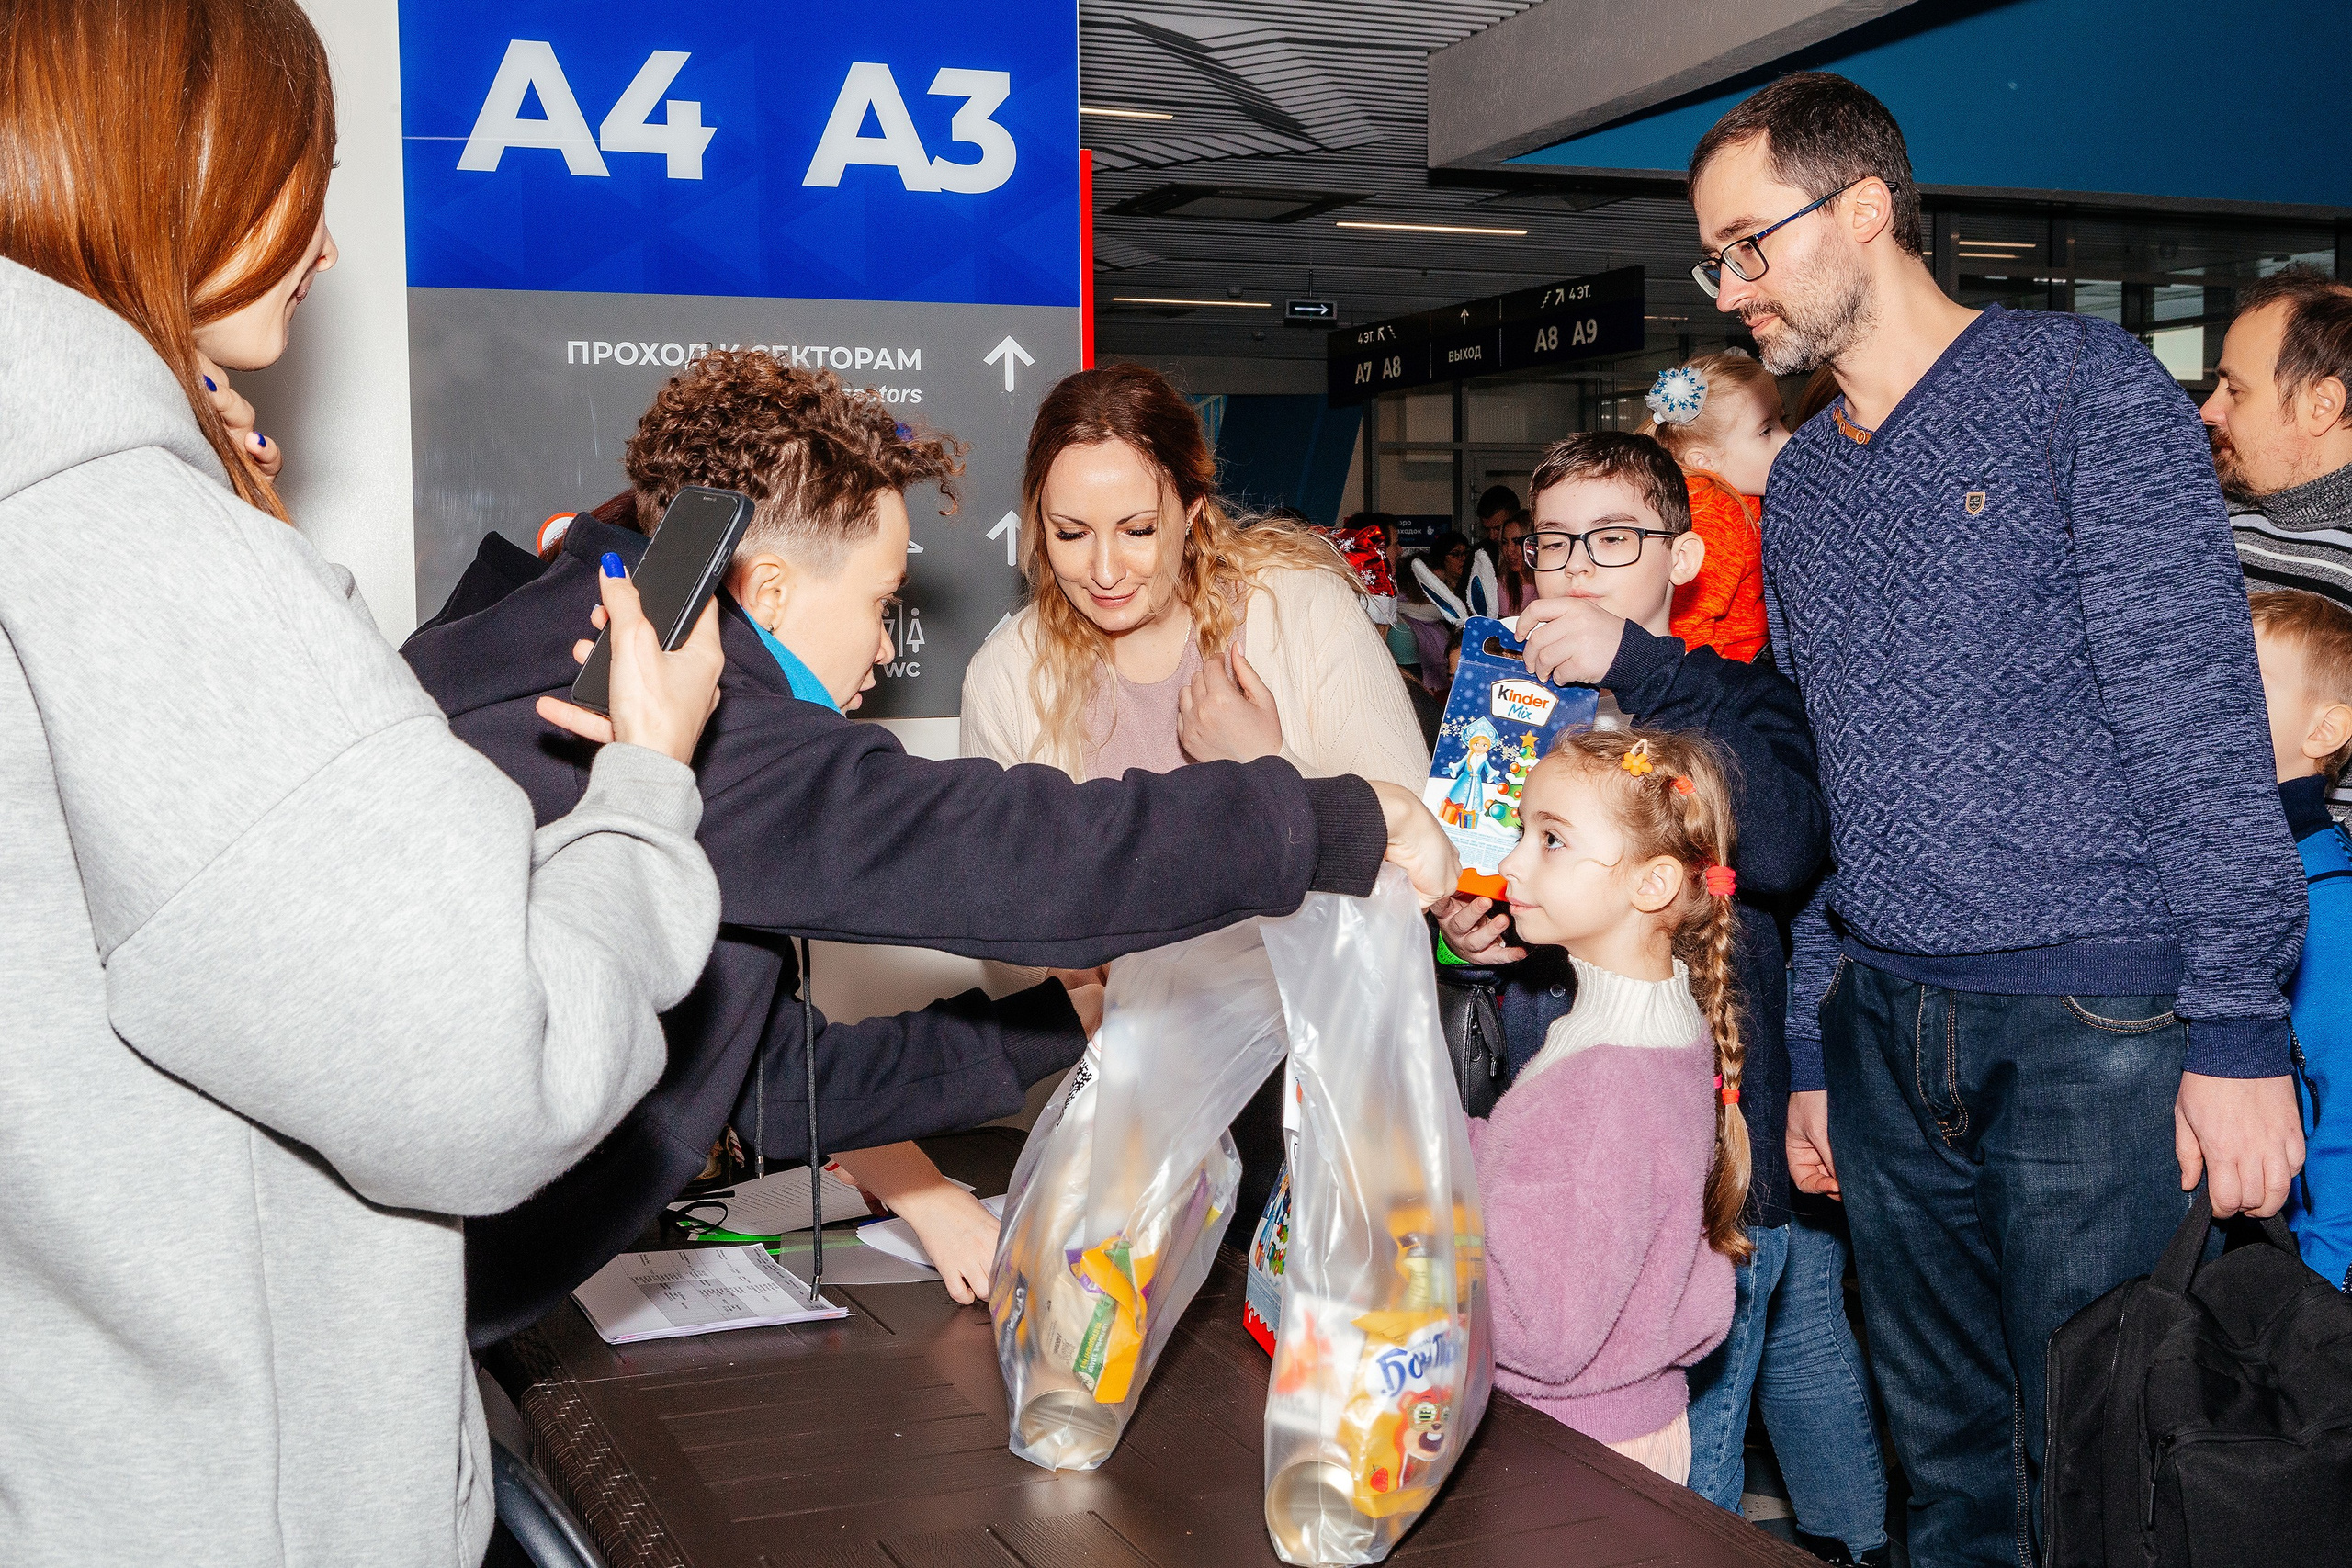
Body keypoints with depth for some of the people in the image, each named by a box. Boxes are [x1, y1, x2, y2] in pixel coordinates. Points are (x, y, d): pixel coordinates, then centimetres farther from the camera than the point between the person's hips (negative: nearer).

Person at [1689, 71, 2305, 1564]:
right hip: (1887, 1032, 6)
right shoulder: (1798, 488, 15)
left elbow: (2200, 718, -10)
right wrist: (1809, 1051, 16)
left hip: (2096, 1023, -6)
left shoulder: (2085, 386, -4)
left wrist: (2240, 1032, -16)